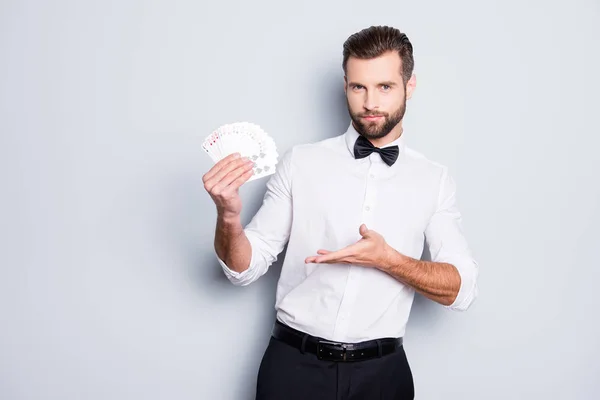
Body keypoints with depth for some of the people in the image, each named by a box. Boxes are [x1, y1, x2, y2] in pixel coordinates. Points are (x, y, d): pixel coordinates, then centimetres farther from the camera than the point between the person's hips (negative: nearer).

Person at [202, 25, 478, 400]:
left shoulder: (435, 180, 0)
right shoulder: (300, 162, -2)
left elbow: (462, 289, -5)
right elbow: (245, 268, -2)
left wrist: (387, 259, -20)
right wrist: (228, 217, -22)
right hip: (294, 364, -1)